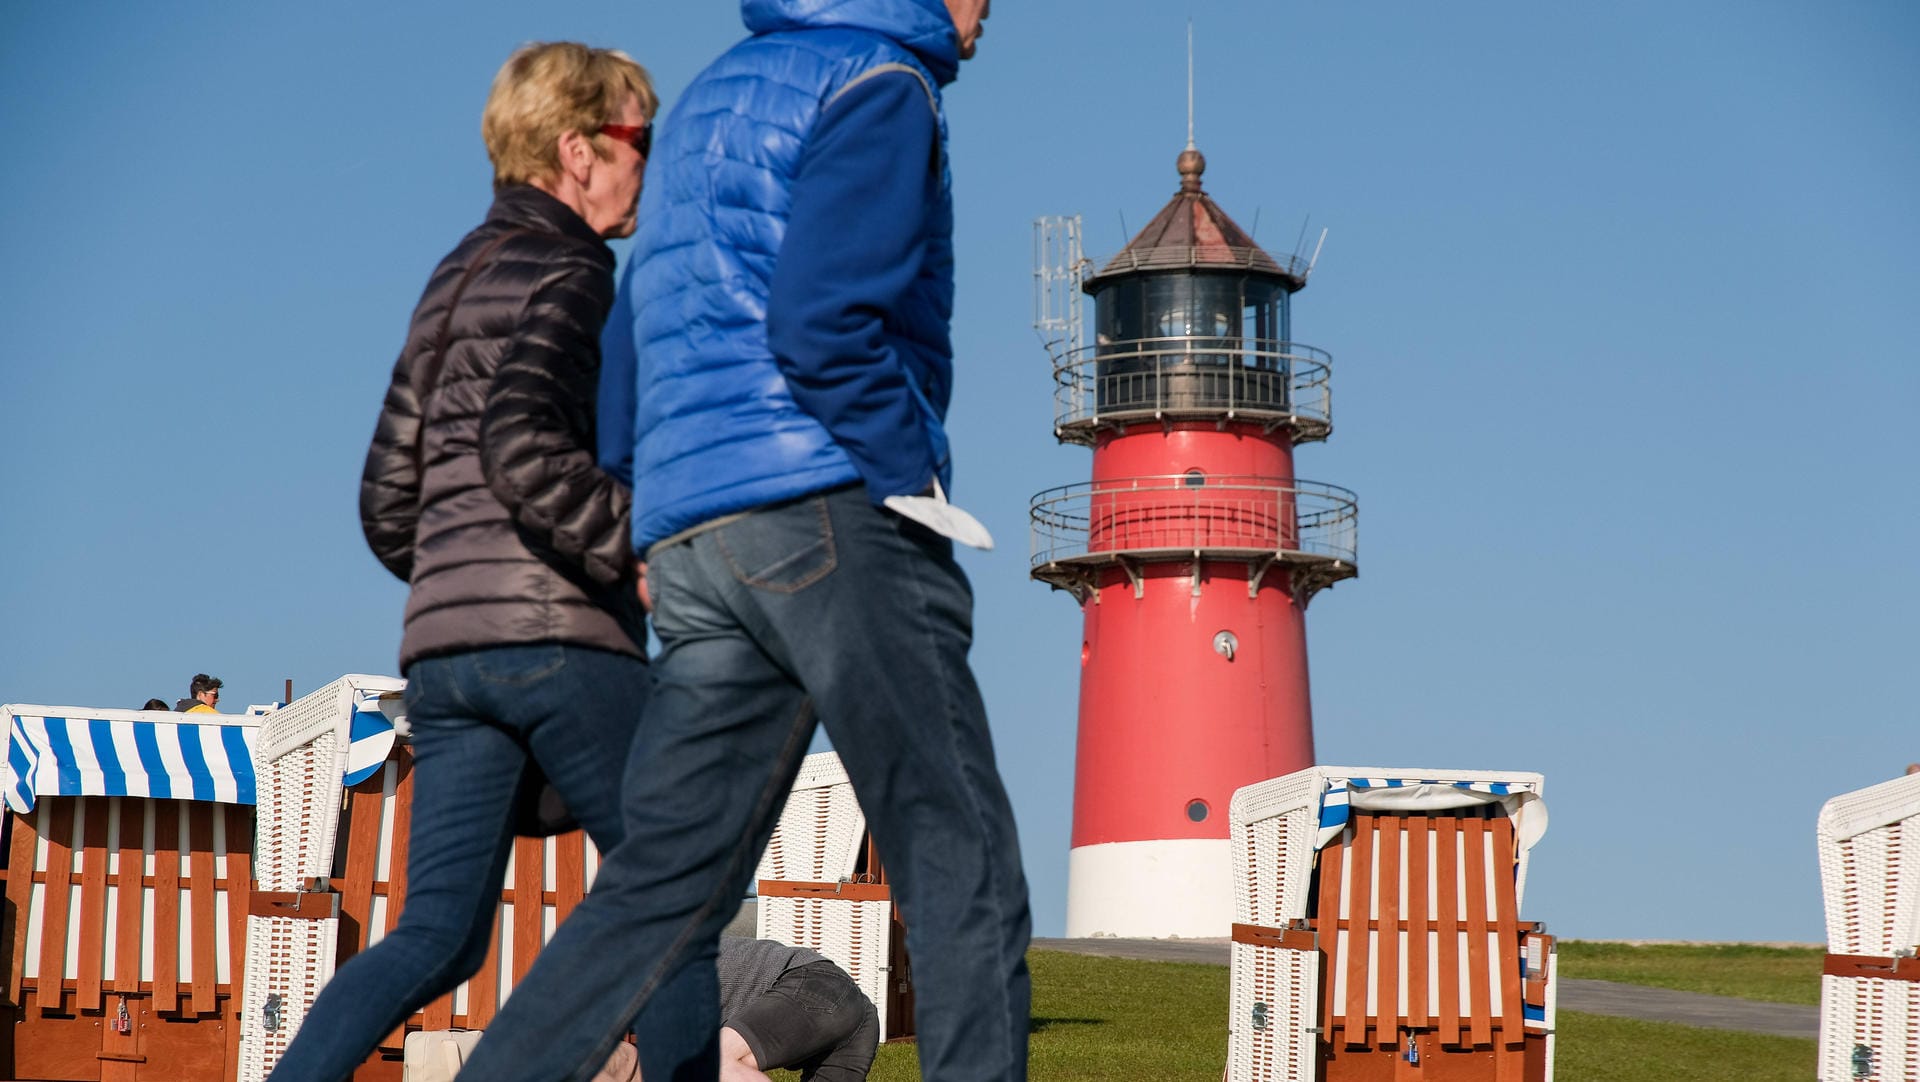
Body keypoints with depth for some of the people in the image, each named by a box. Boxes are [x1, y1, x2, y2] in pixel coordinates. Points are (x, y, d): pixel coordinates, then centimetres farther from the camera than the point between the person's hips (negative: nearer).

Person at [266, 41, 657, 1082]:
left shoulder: (454, 280, 23)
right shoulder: (563, 272, -4)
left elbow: (388, 503, 22)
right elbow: (522, 447, -21)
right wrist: (644, 553, -17)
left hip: (442, 644, 8)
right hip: (560, 637, -8)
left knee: (439, 935, 2)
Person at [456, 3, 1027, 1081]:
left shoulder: (716, 93, 26)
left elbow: (631, 349, 26)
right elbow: (821, 322, -16)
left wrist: (642, 542, 27)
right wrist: (916, 485, -8)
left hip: (688, 541, 8)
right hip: (833, 511, -8)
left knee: (666, 881, 4)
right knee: (963, 867, -6)